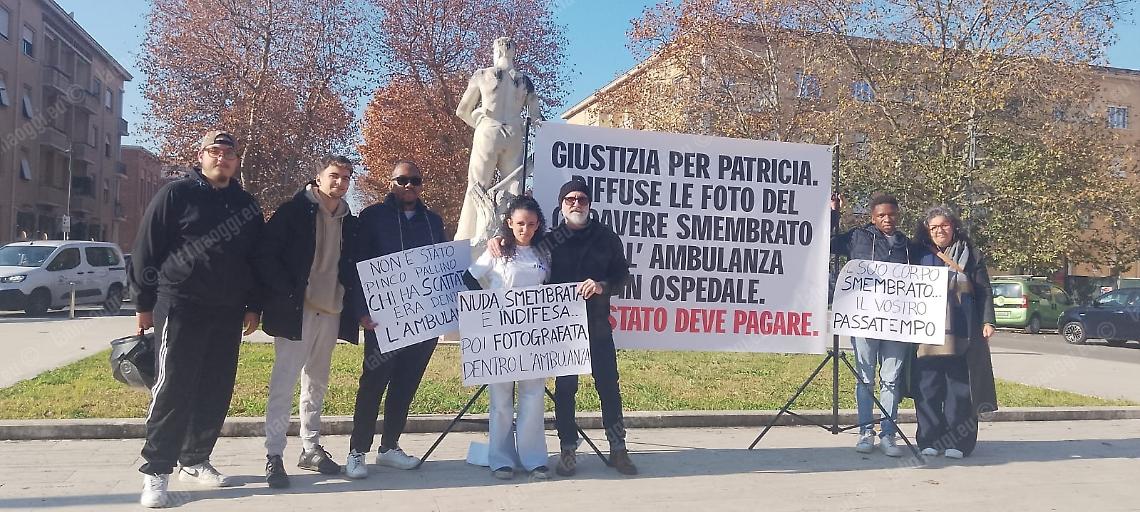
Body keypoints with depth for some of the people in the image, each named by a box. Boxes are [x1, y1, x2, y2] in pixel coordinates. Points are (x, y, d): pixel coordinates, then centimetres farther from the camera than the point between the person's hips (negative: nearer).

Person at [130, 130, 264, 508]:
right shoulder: (175, 195, 0)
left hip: (228, 313, 5)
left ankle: (194, 460, 21)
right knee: (173, 391, -7)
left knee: (216, 392, 7)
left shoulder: (246, 205, 13)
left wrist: (253, 306, 11)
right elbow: (146, 250, -1)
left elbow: (256, 259, 17)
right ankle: (156, 471, 0)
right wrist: (145, 303, -3)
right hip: (181, 308, -5)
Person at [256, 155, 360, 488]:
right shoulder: (294, 211, -4)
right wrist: (287, 295, -14)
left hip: (331, 312, 6)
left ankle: (311, 449, 23)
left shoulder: (348, 222, 12)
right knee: (284, 382, -6)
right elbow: (266, 255, -8)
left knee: (317, 383, 13)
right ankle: (274, 456, 0)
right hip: (295, 310, -6)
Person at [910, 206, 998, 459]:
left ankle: (957, 441, 4)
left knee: (959, 384, -1)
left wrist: (988, 321, -2)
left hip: (961, 332, -1)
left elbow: (984, 290, 8)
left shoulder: (970, 255, 10)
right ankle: (929, 440, 5)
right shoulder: (920, 255, 13)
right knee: (928, 385, -1)